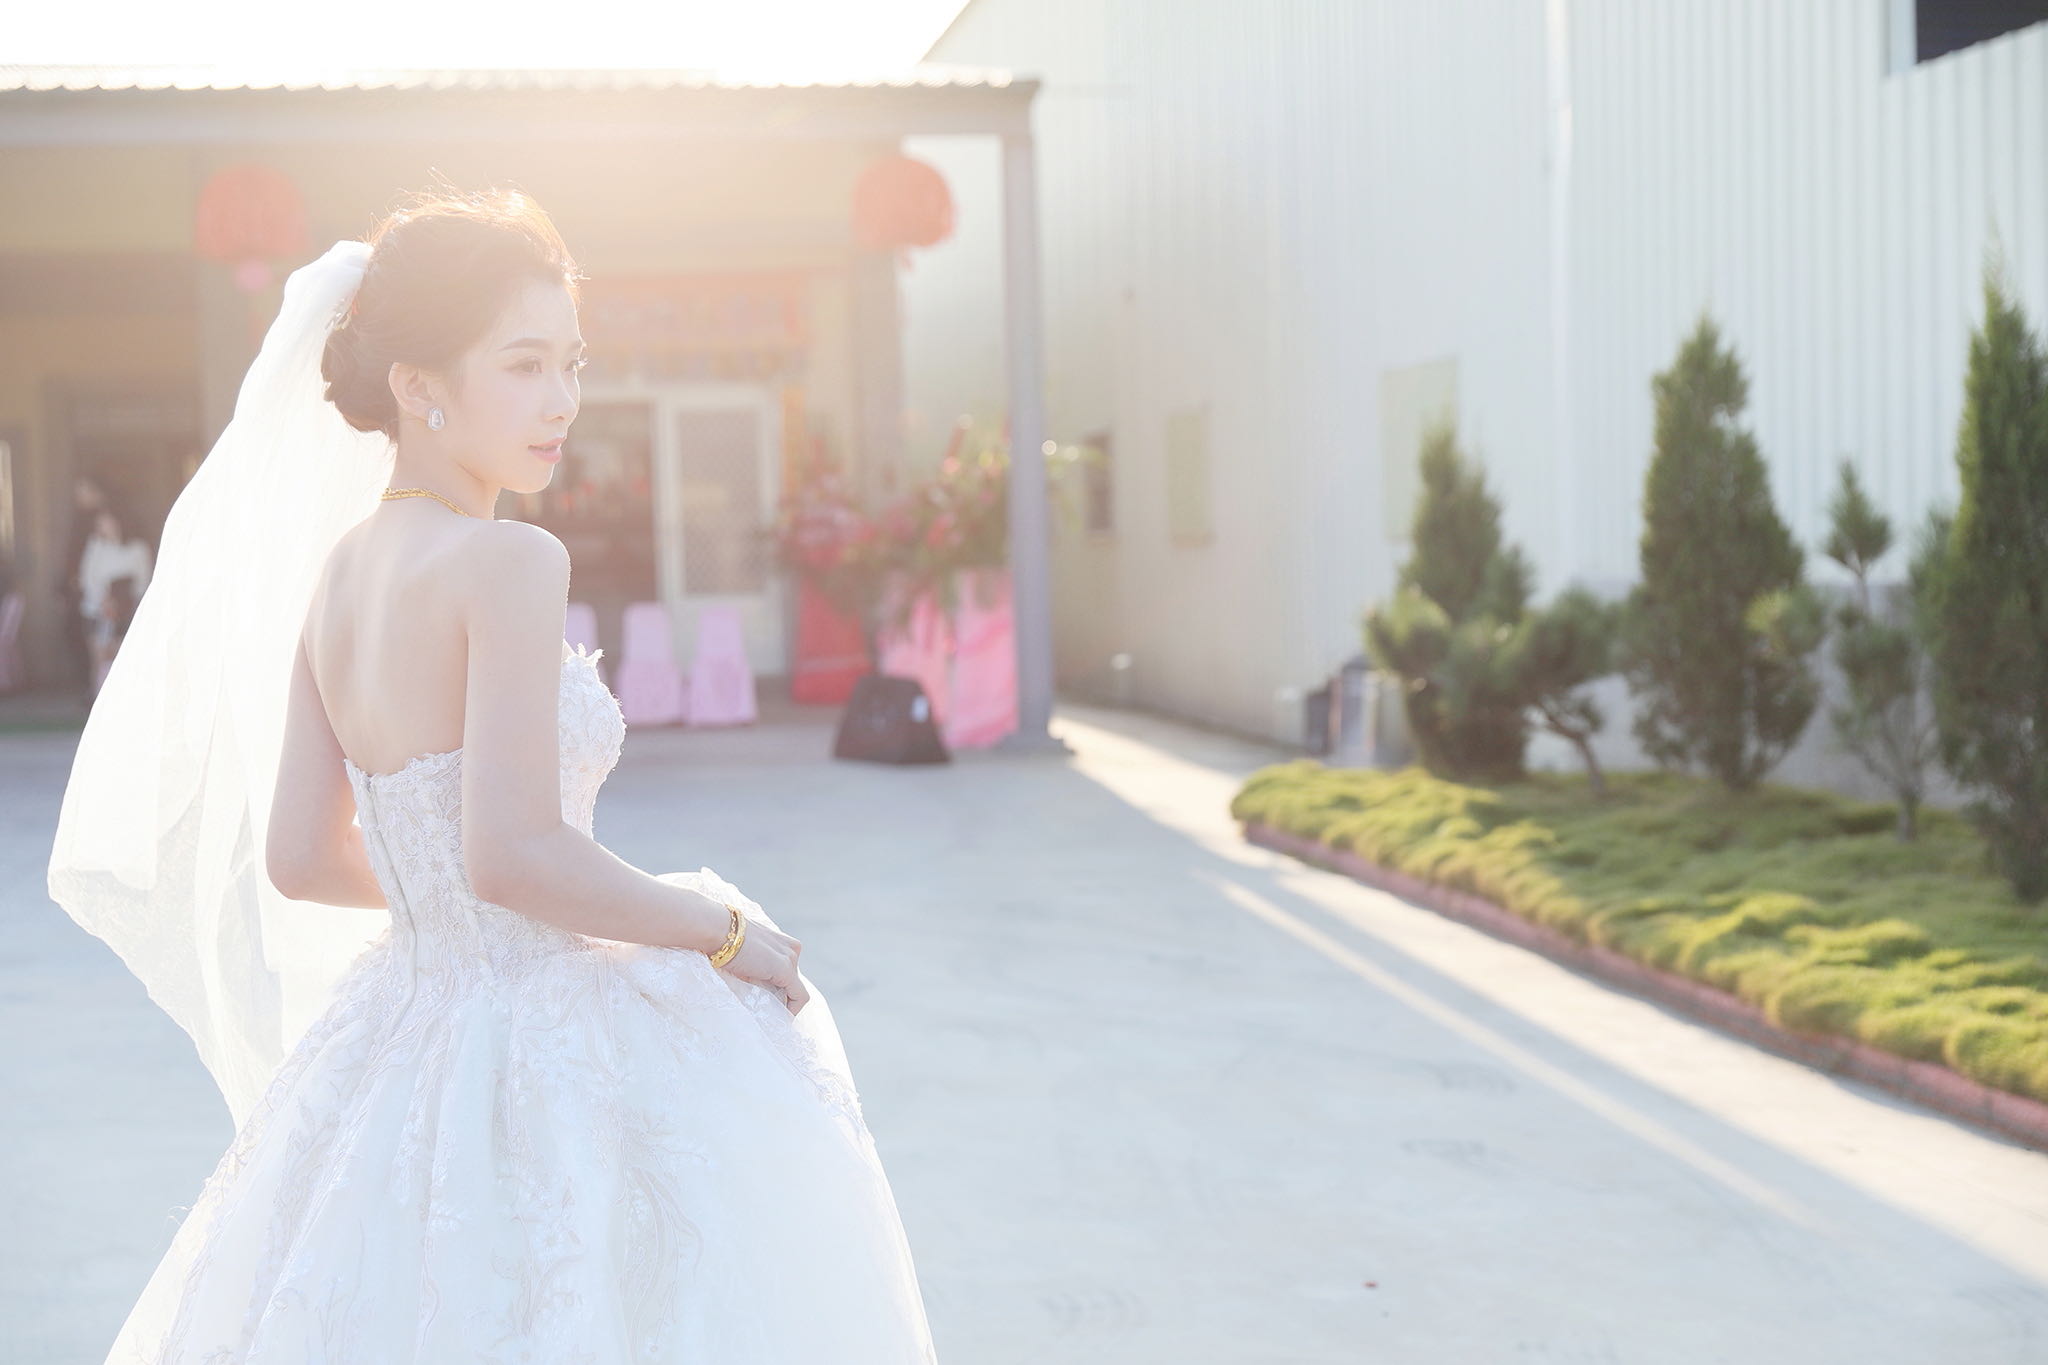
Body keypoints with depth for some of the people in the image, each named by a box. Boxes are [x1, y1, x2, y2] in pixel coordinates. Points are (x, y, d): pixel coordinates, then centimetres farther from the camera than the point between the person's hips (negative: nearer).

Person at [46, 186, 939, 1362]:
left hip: (400, 1040, 8)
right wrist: (725, 932, -13)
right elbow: (514, 854, -26)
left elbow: (298, 857, 8)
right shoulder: (508, 562, -18)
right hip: (543, 1057, -8)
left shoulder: (333, 571, 5)